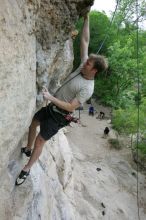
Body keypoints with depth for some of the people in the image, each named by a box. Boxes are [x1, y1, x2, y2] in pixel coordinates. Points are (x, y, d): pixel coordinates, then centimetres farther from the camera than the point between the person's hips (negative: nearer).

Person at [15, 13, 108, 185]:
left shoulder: (87, 89, -26)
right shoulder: (83, 67, -6)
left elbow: (71, 107, -27)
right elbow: (85, 41, -2)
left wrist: (50, 97, -29)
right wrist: (86, 18, -4)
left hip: (58, 116, -8)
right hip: (51, 108, 8)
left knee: (40, 141, -2)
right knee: (33, 123, 20)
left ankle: (26, 169, 19)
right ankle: (27, 149, 44)